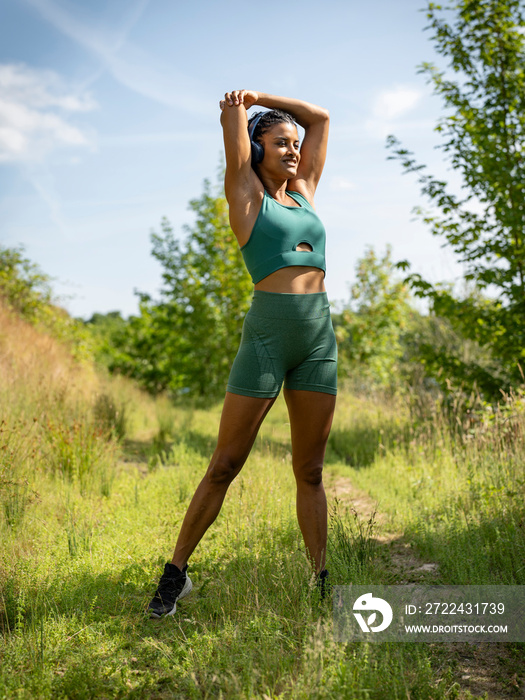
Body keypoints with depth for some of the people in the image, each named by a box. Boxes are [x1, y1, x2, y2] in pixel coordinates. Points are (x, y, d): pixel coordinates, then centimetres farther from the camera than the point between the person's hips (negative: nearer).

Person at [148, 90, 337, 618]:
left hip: (319, 337, 5)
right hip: (266, 334, -5)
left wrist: (260, 96, 28)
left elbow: (320, 117, 25)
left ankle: (320, 580, 17)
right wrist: (236, 106, 28)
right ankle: (176, 571, 13)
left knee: (310, 471, 9)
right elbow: (232, 121, 6)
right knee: (224, 465, -1)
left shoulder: (304, 193, 19)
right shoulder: (246, 194, 6)